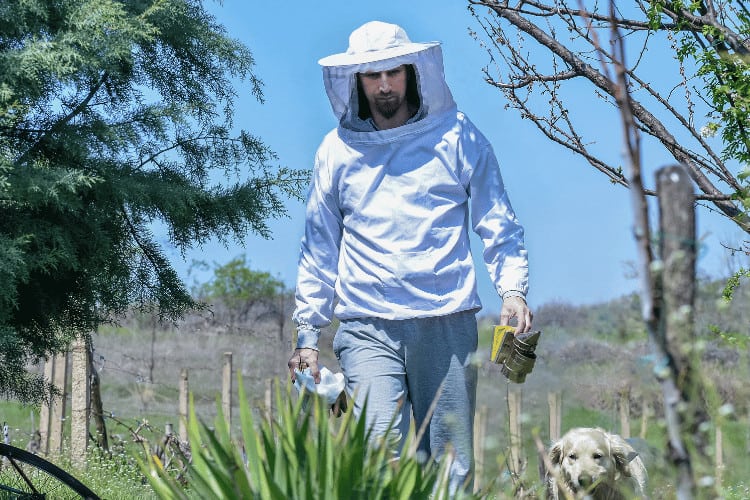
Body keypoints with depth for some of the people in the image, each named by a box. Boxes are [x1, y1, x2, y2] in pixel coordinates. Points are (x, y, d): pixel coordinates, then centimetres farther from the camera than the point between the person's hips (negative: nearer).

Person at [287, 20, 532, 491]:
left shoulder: (456, 136, 8)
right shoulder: (338, 149, 12)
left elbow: (499, 222, 9)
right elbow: (319, 248, 17)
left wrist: (513, 288, -7)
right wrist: (307, 332, 12)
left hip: (447, 324, 0)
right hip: (367, 329, 0)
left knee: (452, 466, 0)